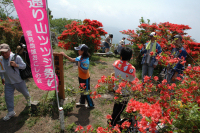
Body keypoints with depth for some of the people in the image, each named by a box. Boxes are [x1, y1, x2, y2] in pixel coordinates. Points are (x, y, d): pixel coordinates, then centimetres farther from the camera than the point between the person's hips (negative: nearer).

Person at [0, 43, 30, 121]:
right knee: (8, 97, 6)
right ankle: (11, 112, 22)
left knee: (24, 92, 17)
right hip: (8, 82, 4)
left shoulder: (16, 57, -17)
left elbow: (24, 66, -11)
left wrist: (16, 65, -29)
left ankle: (28, 99, 52)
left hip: (18, 80, -3)